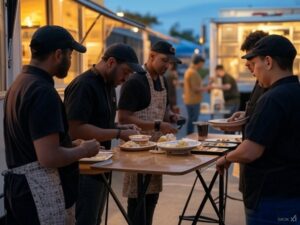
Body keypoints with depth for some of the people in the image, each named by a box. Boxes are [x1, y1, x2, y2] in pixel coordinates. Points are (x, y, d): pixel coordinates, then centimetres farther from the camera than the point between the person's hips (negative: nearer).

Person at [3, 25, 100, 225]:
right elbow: (49, 157, -26)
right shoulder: (43, 92, -20)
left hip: (21, 186, 10)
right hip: (40, 192, -9)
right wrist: (84, 150, -9)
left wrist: (73, 146, 17)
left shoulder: (20, 83, 10)